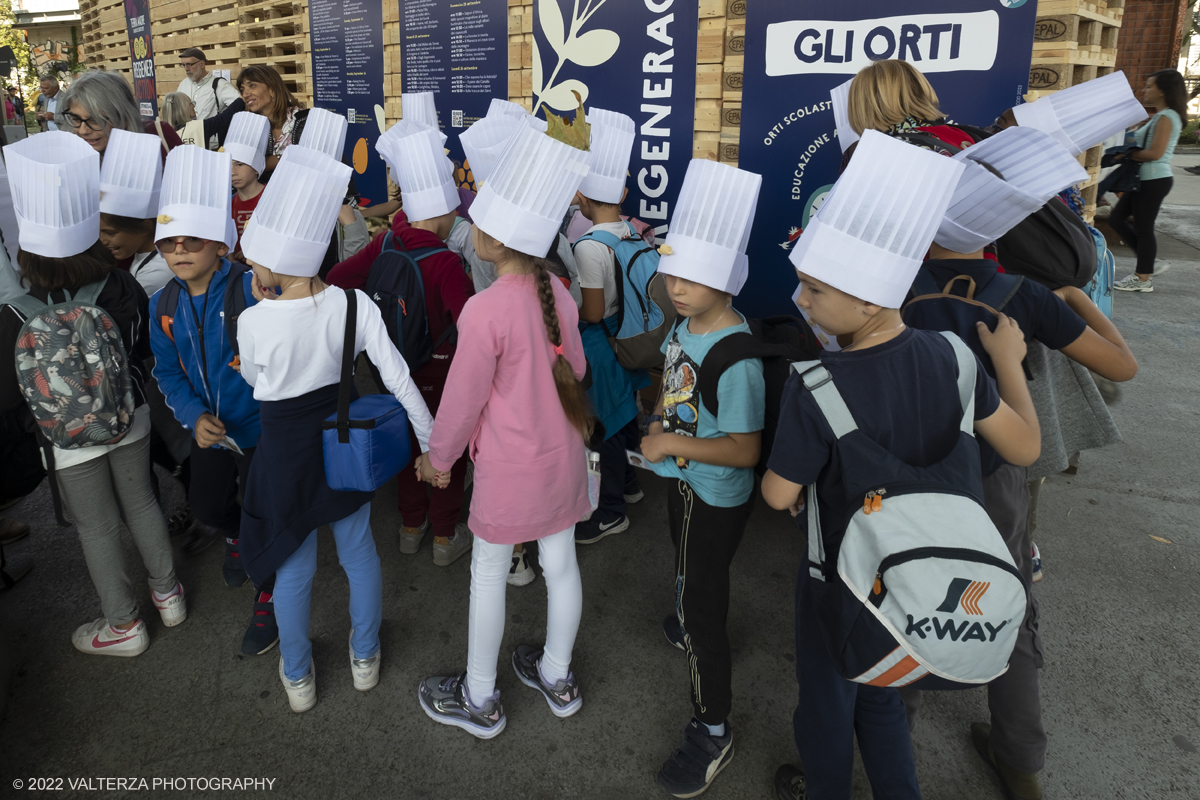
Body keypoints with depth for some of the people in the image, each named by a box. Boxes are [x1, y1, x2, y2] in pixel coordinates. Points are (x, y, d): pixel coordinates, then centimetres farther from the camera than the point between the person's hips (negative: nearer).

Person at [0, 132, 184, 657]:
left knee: (97, 528, 14)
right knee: (140, 502, 23)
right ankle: (167, 593, 40)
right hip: (129, 419, 3)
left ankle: (123, 624, 32)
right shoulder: (125, 290, -18)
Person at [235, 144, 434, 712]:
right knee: (359, 551, 22)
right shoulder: (354, 304, -17)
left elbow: (253, 379, 0)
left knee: (293, 568, 17)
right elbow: (398, 379, -15)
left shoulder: (253, 322, -22)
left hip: (285, 452, -2)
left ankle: (297, 678, 38)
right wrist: (432, 445, -7)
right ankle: (364, 658, 42)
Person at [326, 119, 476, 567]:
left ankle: (411, 527, 38)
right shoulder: (444, 262, -27)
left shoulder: (384, 244, -9)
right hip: (441, 372, -6)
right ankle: (445, 537, 27)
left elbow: (336, 279, -5)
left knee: (408, 442, 22)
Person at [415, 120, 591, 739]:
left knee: (488, 573, 12)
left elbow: (463, 399, -16)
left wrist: (437, 458, 0)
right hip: (563, 453, 6)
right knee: (559, 562, 19)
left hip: (510, 466, -6)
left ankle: (478, 699, 30)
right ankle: (557, 676, 40)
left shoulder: (485, 311, -24)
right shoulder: (557, 292, -5)